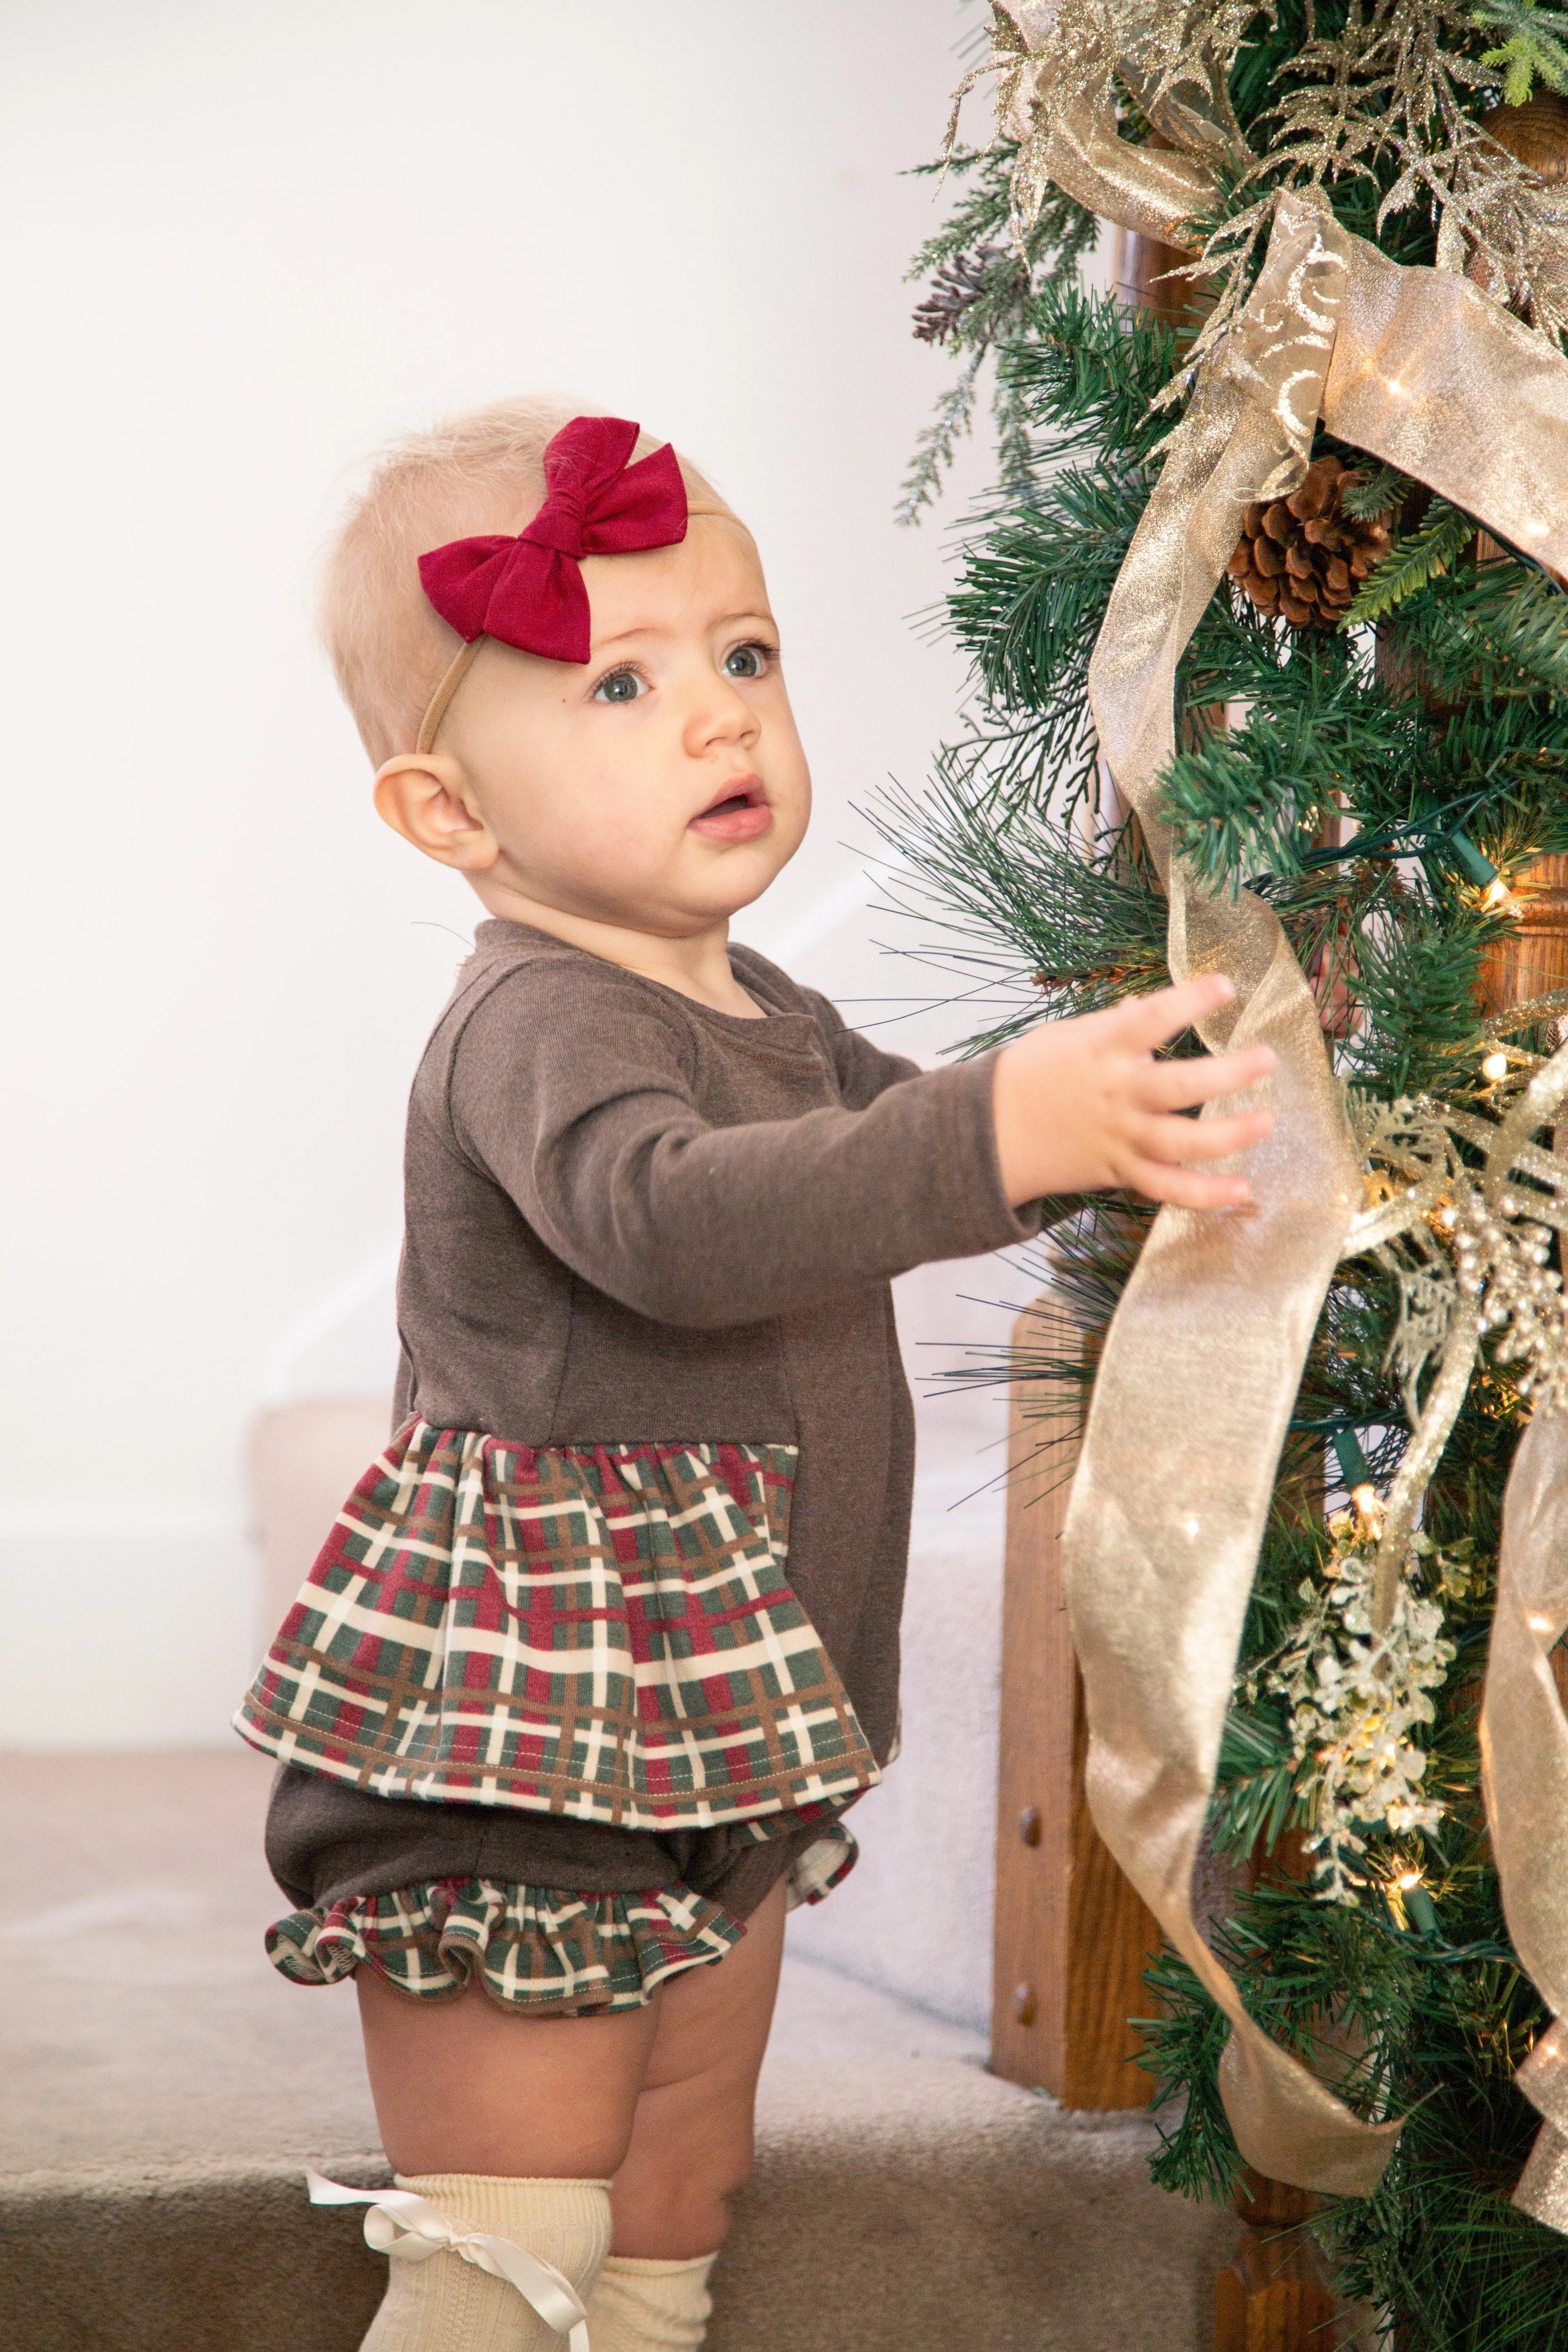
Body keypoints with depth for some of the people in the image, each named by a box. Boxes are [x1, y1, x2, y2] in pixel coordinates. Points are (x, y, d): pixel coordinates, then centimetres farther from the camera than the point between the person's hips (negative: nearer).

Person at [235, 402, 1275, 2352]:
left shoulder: (760, 1016, 11)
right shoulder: (535, 1021, -20)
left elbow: (893, 1167, 25)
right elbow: (667, 1217, -39)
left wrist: (1106, 1110, 6)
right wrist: (998, 1127, -48)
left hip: (713, 1758, 9)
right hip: (520, 1755, -9)